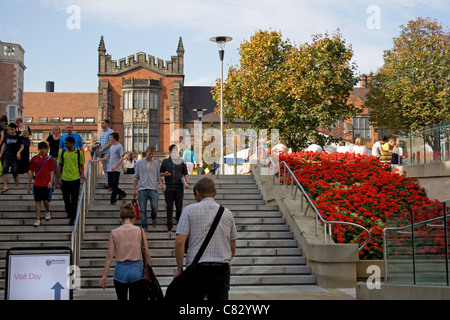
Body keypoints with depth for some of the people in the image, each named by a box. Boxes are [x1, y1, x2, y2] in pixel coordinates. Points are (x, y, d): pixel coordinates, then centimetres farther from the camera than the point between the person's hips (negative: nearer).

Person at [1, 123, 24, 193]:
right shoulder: (7, 136, 7)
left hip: (15, 157, -2)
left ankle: (16, 185, 24)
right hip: (7, 157, 3)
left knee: (15, 172, 2)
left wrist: (18, 152, -16)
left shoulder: (18, 137, -2)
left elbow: (22, 146, 1)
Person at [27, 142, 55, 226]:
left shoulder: (49, 158, -1)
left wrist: (50, 182, -14)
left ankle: (47, 212, 33)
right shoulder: (34, 158, 5)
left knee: (45, 200, 1)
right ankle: (38, 219, 7)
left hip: (46, 184, -2)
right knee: (37, 201, 1)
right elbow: (31, 172, 10)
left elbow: (52, 171, -1)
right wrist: (29, 185, 9)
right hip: (37, 184, 2)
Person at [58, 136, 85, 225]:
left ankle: (72, 218, 2)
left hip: (75, 179, -2)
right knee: (66, 198, 13)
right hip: (64, 179, 2)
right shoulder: (62, 153, 4)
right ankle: (69, 212, 36)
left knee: (74, 200, -1)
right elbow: (59, 165, 9)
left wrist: (82, 175, -7)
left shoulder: (79, 153, -1)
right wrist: (59, 177, 3)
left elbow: (81, 165, 7)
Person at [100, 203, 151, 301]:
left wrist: (104, 275, 0)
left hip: (120, 270, 1)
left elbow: (110, 255, -4)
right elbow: (147, 253, -2)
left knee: (121, 299, 19)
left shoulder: (114, 233, -1)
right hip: (136, 269, -1)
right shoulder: (140, 231, -3)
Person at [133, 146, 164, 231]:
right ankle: (144, 226, 8)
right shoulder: (139, 163, 7)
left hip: (153, 189, 0)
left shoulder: (156, 163, 9)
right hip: (142, 189, 0)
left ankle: (153, 218, 16)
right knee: (142, 209, -1)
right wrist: (134, 189, 7)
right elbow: (136, 177, 10)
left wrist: (160, 183, -6)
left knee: (154, 206, -16)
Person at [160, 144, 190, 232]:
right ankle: (169, 224, 4)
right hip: (169, 188, 0)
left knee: (179, 206, 4)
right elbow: (160, 173, 15)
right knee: (169, 207, 0)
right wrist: (164, 174, -8)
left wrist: (187, 183, -2)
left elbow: (185, 173, 12)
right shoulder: (165, 162, 9)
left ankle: (179, 219, 27)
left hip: (179, 187, 0)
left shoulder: (181, 162, 10)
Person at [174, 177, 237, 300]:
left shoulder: (190, 210, 0)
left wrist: (179, 269, 1)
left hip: (197, 268, -3)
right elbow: (233, 248, 15)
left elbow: (180, 242, -8)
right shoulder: (227, 213, 11)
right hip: (222, 268, 3)